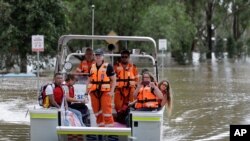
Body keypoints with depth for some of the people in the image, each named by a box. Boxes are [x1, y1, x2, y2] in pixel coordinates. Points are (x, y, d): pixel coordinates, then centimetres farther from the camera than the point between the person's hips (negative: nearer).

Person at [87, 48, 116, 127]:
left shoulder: (108, 66, -2)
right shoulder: (92, 67, 14)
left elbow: (113, 80, -2)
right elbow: (89, 80, 20)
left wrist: (111, 91, -11)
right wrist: (88, 90, 10)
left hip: (105, 92, -5)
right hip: (94, 92, 5)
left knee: (107, 110, -8)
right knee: (97, 111, 9)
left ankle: (110, 126, -4)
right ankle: (100, 126, 19)